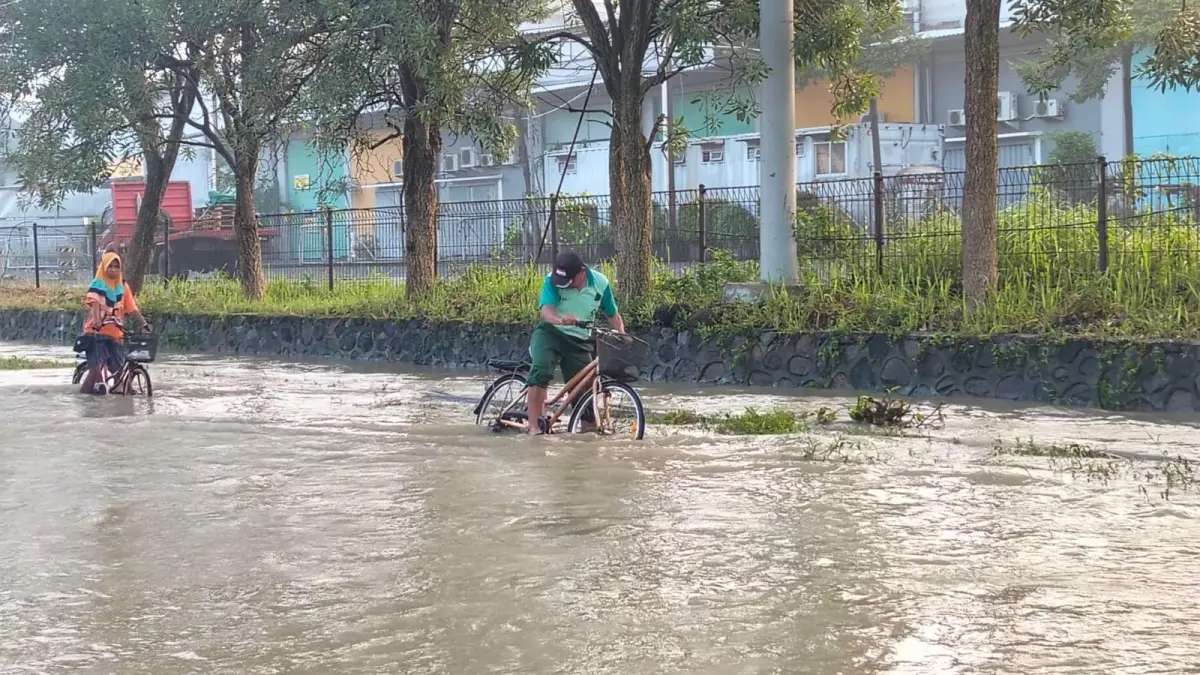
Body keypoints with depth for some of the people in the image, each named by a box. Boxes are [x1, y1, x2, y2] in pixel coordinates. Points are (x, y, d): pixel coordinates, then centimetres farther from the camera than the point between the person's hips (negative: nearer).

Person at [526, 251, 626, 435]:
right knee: (541, 370, -30)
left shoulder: (600, 283, -7)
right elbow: (546, 311, -29)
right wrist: (560, 320, -51)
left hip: (579, 341, 3)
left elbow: (613, 315, 4)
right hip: (550, 333, -3)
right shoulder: (552, 281, -16)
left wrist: (622, 336, -14)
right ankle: (534, 426, -30)